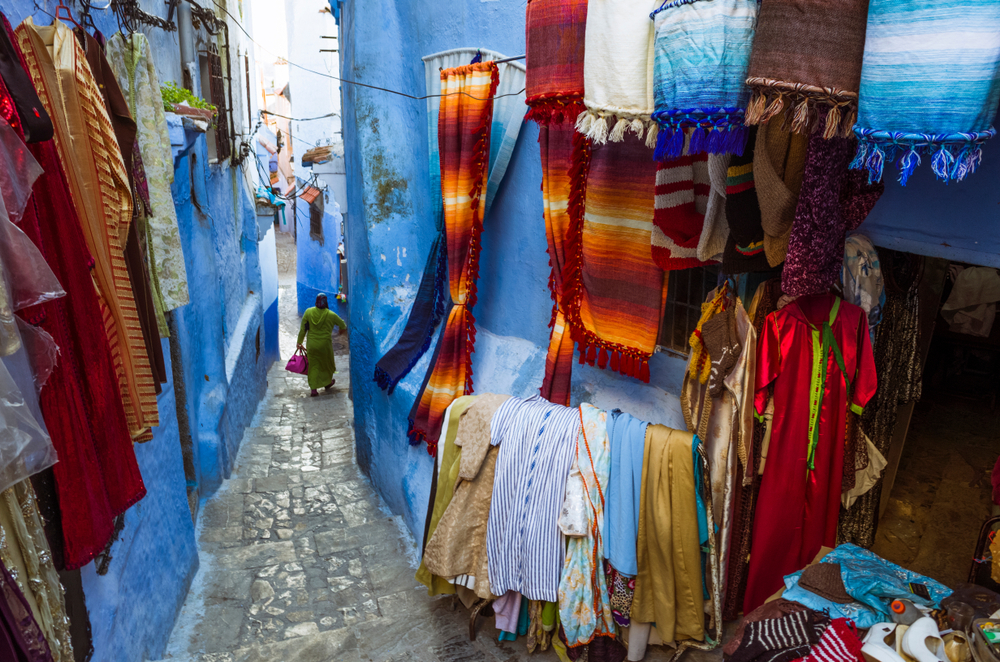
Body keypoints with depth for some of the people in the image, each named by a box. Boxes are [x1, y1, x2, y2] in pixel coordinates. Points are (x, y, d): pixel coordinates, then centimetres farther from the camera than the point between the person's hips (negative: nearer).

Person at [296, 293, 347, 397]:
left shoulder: (308, 312, -6)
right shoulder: (331, 315, -9)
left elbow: (303, 329, -2)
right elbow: (343, 324, 6)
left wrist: (299, 342, 7)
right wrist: (344, 326, 31)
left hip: (312, 344, 1)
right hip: (325, 345, -1)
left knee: (313, 366, 7)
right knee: (327, 363, 20)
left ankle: (313, 389, 1)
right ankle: (328, 383, 39)